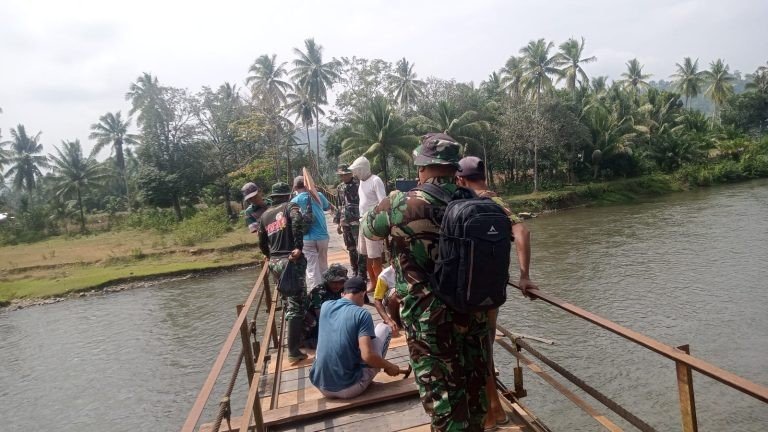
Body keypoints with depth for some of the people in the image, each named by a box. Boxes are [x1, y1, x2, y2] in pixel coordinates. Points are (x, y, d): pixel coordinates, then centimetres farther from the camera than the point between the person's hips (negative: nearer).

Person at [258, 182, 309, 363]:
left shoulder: (265, 215, 18)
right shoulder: (290, 206, 1)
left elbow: (262, 243, 20)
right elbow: (297, 220, -23)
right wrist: (299, 247, -20)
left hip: (274, 263, 7)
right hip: (291, 260, -7)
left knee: (288, 301, 21)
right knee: (296, 304, -6)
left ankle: (298, 335, 34)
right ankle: (293, 351, -8)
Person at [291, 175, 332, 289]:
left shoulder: (294, 201, -4)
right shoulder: (318, 195, 4)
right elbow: (328, 206, 23)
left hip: (307, 239, -3)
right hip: (322, 236, 3)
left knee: (312, 270, 3)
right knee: (323, 267, 19)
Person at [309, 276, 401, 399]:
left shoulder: (325, 306, 3)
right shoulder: (362, 314, -12)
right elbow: (367, 356, -20)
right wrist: (389, 366, -2)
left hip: (321, 386, 5)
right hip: (348, 389, -5)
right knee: (384, 328, 9)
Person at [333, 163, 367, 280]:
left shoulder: (358, 184, -7)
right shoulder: (340, 187, 13)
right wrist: (338, 222, 16)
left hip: (357, 221, -6)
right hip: (345, 222, 6)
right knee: (351, 249, 13)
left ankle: (362, 274, 6)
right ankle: (355, 272, 24)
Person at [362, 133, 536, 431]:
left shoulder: (401, 205, -14)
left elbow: (367, 229, 5)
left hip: (429, 320, -5)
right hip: (474, 312, 5)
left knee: (442, 394, 10)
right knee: (474, 385, 24)